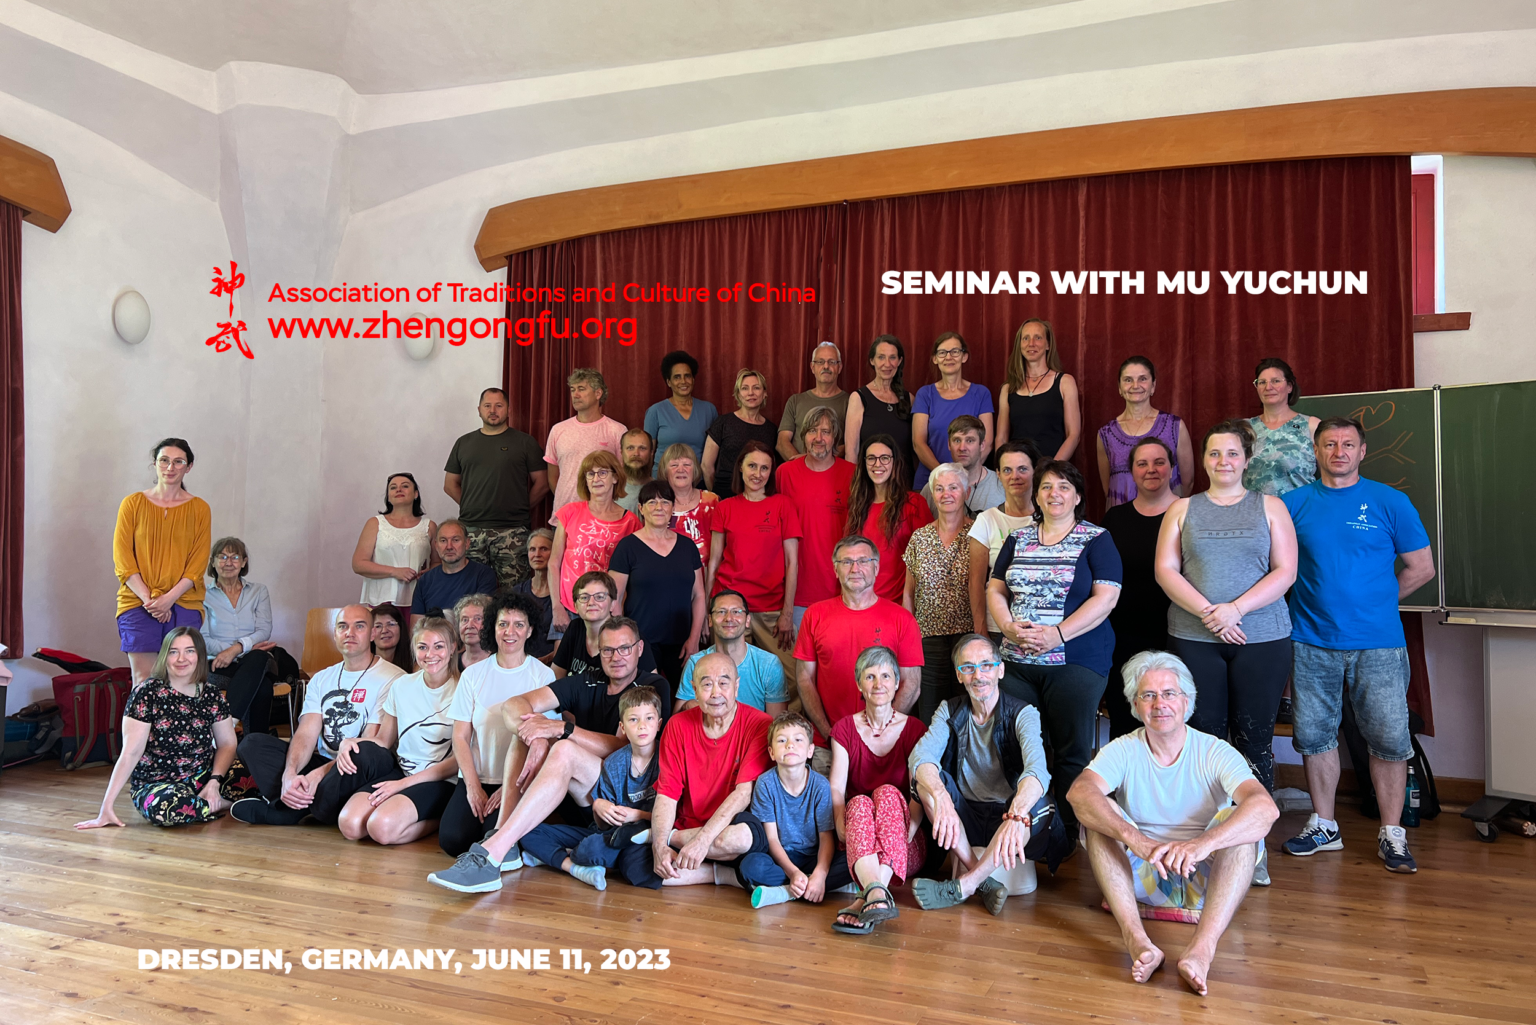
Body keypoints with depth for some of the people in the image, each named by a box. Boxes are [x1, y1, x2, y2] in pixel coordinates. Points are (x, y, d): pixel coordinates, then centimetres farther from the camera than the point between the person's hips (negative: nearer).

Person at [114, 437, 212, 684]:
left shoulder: (199, 509, 8)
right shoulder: (132, 504, 8)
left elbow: (198, 562, 2)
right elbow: (122, 558, 2)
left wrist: (170, 597, -11)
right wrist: (147, 598, -10)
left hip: (184, 604, 0)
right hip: (137, 603, 0)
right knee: (143, 682, -5)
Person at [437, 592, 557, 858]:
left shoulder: (542, 675, -1)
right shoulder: (473, 674, 7)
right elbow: (460, 737, 5)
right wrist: (473, 786, -8)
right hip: (476, 778, 3)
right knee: (452, 838, -20)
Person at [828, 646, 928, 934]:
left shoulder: (914, 729, 7)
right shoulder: (845, 728, 9)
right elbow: (836, 787, -3)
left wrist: (908, 830, -24)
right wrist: (841, 825, -23)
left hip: (904, 849, -1)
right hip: (858, 845, 1)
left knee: (888, 792, -30)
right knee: (859, 802, -31)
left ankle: (866, 899, -50)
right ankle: (877, 893, -58)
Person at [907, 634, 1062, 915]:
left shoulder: (1023, 714, -10)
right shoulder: (950, 711, -1)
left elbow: (1037, 770, -30)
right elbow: (920, 756, -19)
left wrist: (1016, 817, -51)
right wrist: (941, 797, -41)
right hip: (963, 816, 2)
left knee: (1037, 804, -34)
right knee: (926, 779, -24)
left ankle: (963, 886, -29)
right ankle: (983, 881, -26)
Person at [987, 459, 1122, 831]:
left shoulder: (1096, 540, 1)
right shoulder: (1017, 540, 14)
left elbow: (1106, 597, -8)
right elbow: (995, 589, 13)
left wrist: (1057, 634, -17)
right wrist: (1008, 626, -6)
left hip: (1076, 662, -4)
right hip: (1017, 662, 4)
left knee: (1072, 751, 1)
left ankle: (1070, 833, 12)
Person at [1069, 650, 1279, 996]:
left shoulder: (1215, 753, -6)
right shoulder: (1123, 750, -3)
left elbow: (1266, 807, -27)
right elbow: (1079, 792, -24)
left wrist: (1202, 844, -43)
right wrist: (1133, 838, -42)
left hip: (1205, 881, -1)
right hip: (1142, 879, 1)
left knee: (1245, 821, -26)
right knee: (1101, 813, -23)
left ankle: (1202, 947, -43)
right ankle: (1137, 940, -39)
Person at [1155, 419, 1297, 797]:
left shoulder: (1270, 507, 9)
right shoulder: (1182, 509, 11)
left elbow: (1285, 572, 0)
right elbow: (1165, 570, 3)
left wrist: (1236, 609, -13)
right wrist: (1208, 612, -11)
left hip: (1262, 638, -1)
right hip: (1193, 639, 1)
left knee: (1254, 738, 1)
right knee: (1203, 736, 1)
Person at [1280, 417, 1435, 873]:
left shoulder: (1390, 502, 1)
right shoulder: (1294, 503, 4)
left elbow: (1421, 567, 6)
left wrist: (1373, 602, 4)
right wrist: (1318, 603, 4)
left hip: (1377, 644, -1)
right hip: (1311, 642, 2)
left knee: (1389, 738, 0)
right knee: (1314, 734, 8)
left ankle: (1391, 834, 14)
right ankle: (1324, 827, 23)